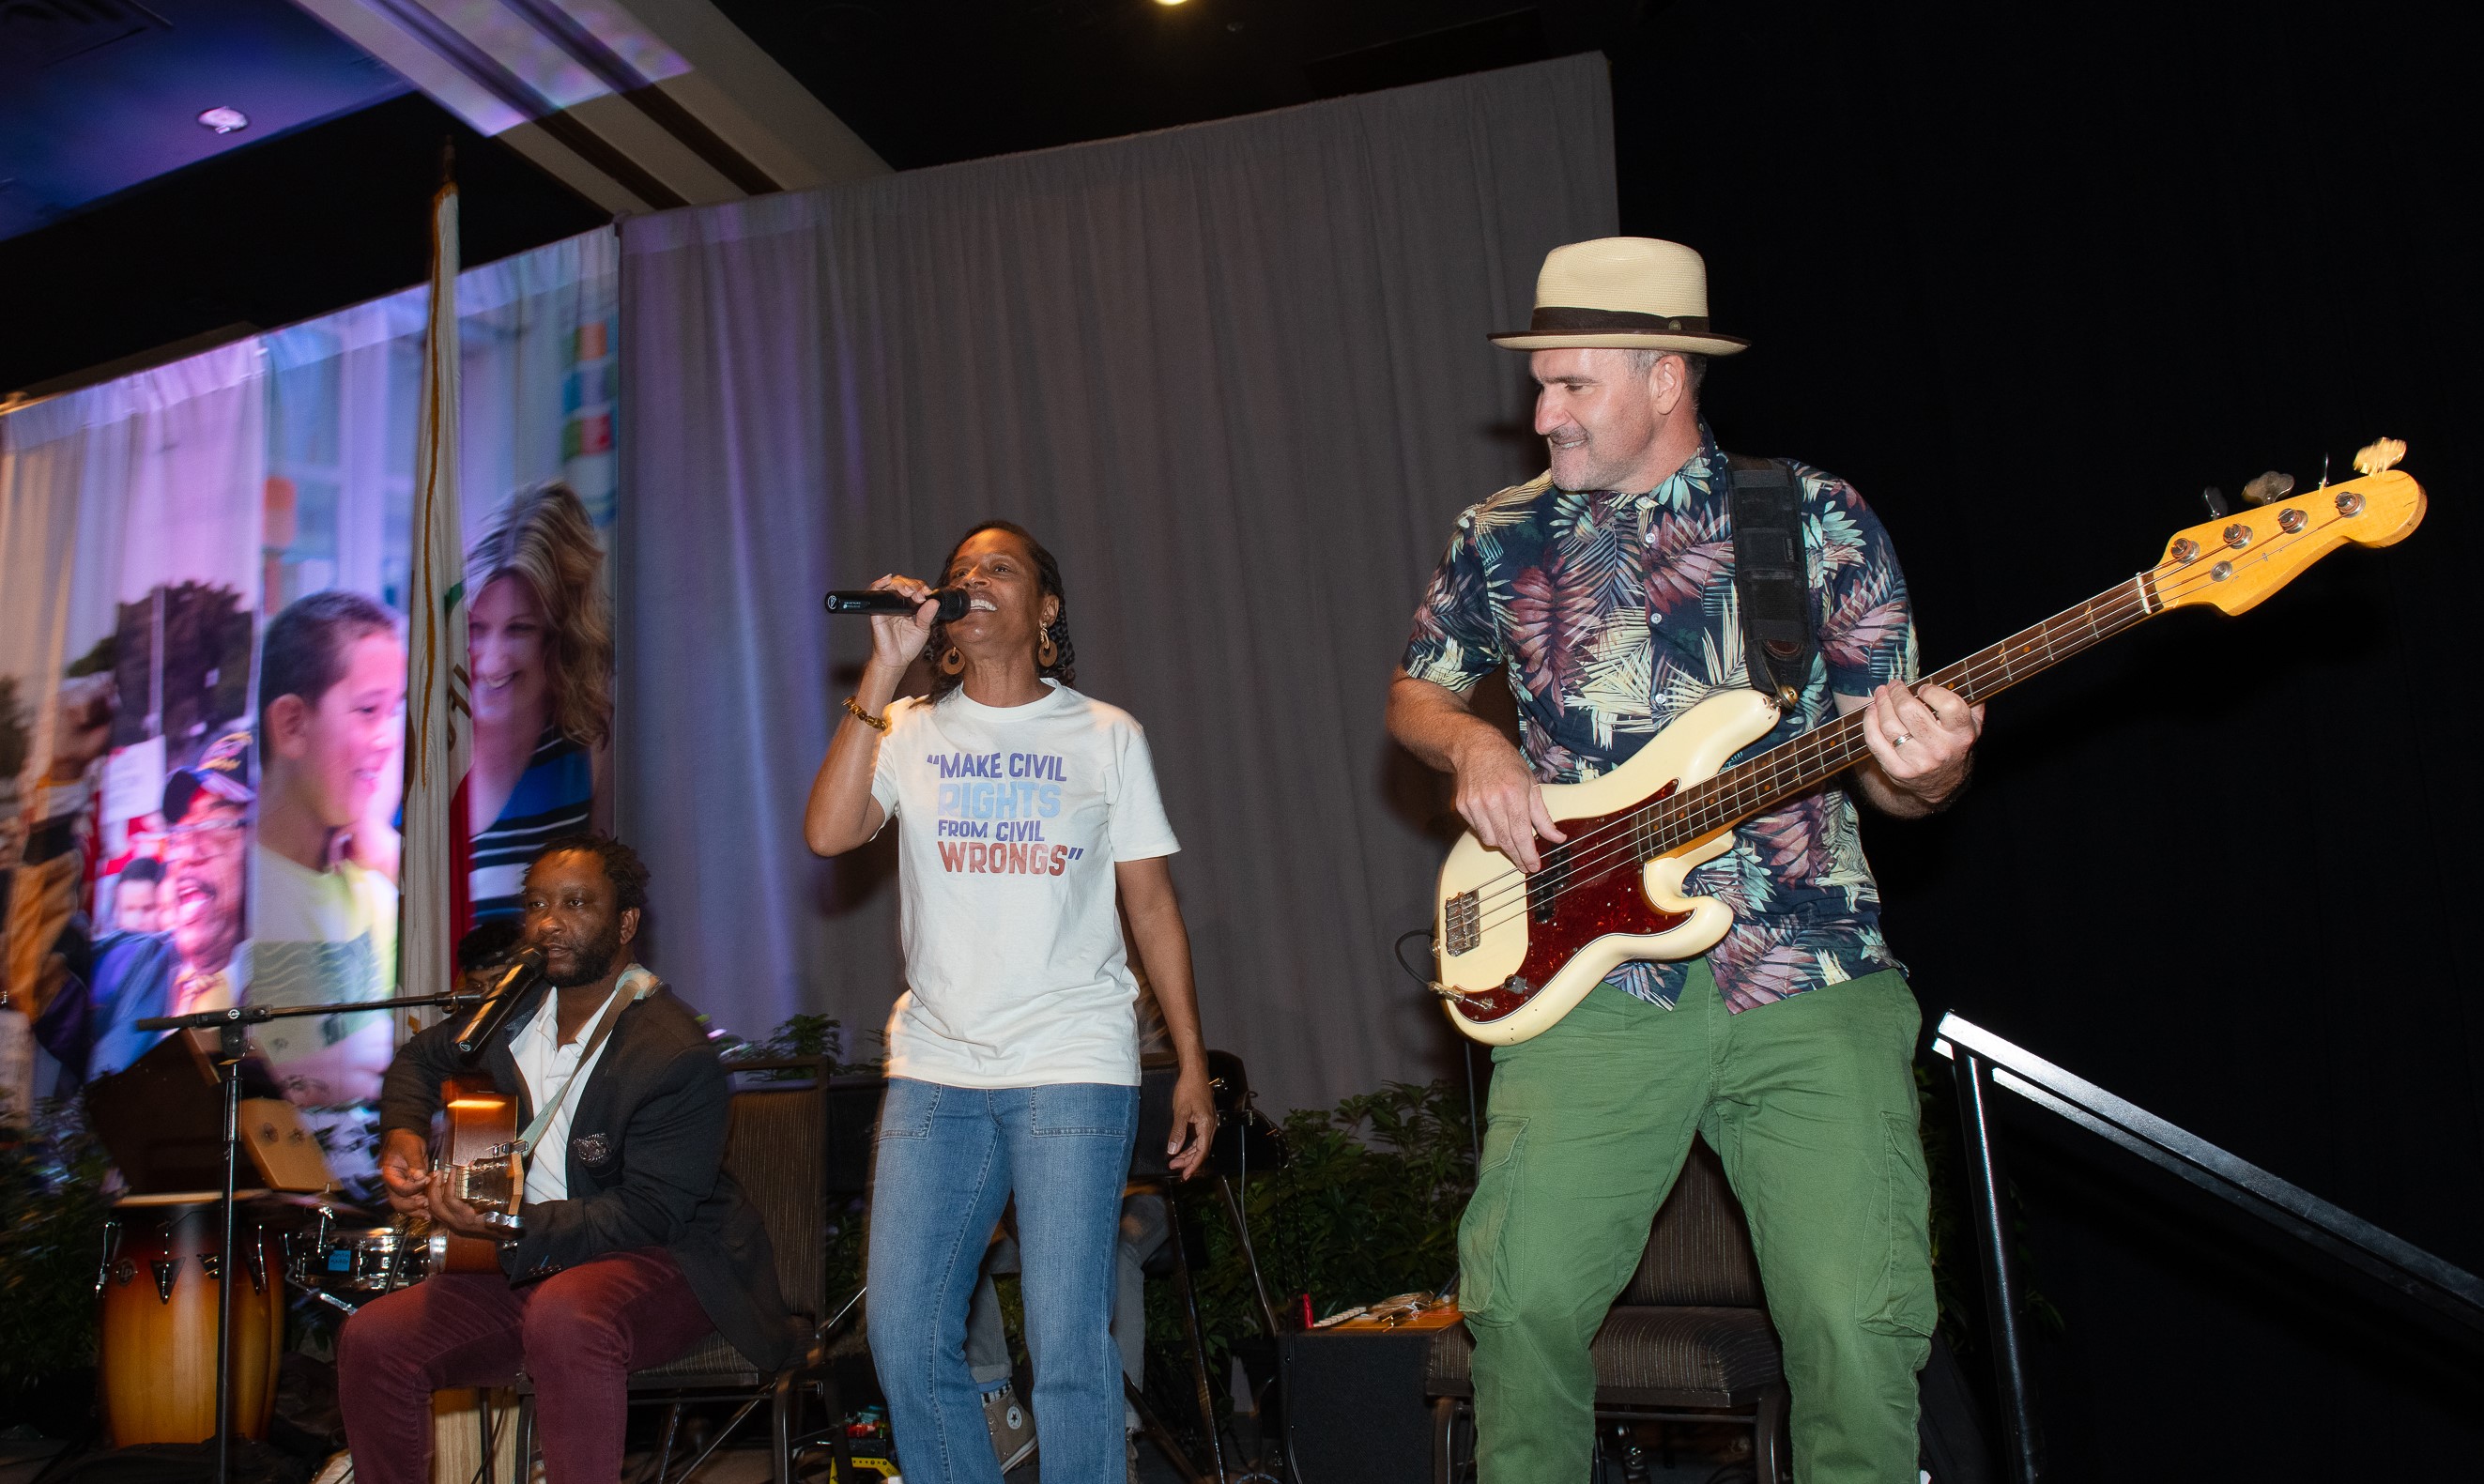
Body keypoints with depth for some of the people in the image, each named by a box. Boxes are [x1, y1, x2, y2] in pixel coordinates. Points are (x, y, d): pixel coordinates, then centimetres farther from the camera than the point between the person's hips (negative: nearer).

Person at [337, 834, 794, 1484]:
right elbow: (422, 1058, 26)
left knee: (563, 1315, -38)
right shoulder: (513, 1006, 5)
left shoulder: (677, 1057, -20)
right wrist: (402, 1134, 5)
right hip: (530, 1265, 7)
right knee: (370, 1339, -9)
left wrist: (513, 1227, -31)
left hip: (662, 1261, -7)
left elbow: (649, 1214, -21)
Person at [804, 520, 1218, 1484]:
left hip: (1073, 1070, -2)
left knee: (1067, 1341, -5)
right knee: (904, 1334, 2)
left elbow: (1151, 903, 7)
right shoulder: (908, 731, 10)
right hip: (935, 1069, 2)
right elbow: (827, 832, -8)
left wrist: (1193, 1065, 2)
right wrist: (885, 669, -9)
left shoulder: (1105, 735, 8)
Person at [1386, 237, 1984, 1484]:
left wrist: (1922, 771, -18)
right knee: (1523, 1298, -6)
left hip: (1811, 976, -1)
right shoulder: (1501, 537, 10)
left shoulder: (1819, 520, 5)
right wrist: (1473, 748, 1)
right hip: (1592, 979, 2)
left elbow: (1895, 778, 6)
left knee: (1856, 1319, -9)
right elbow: (1413, 693, 23)